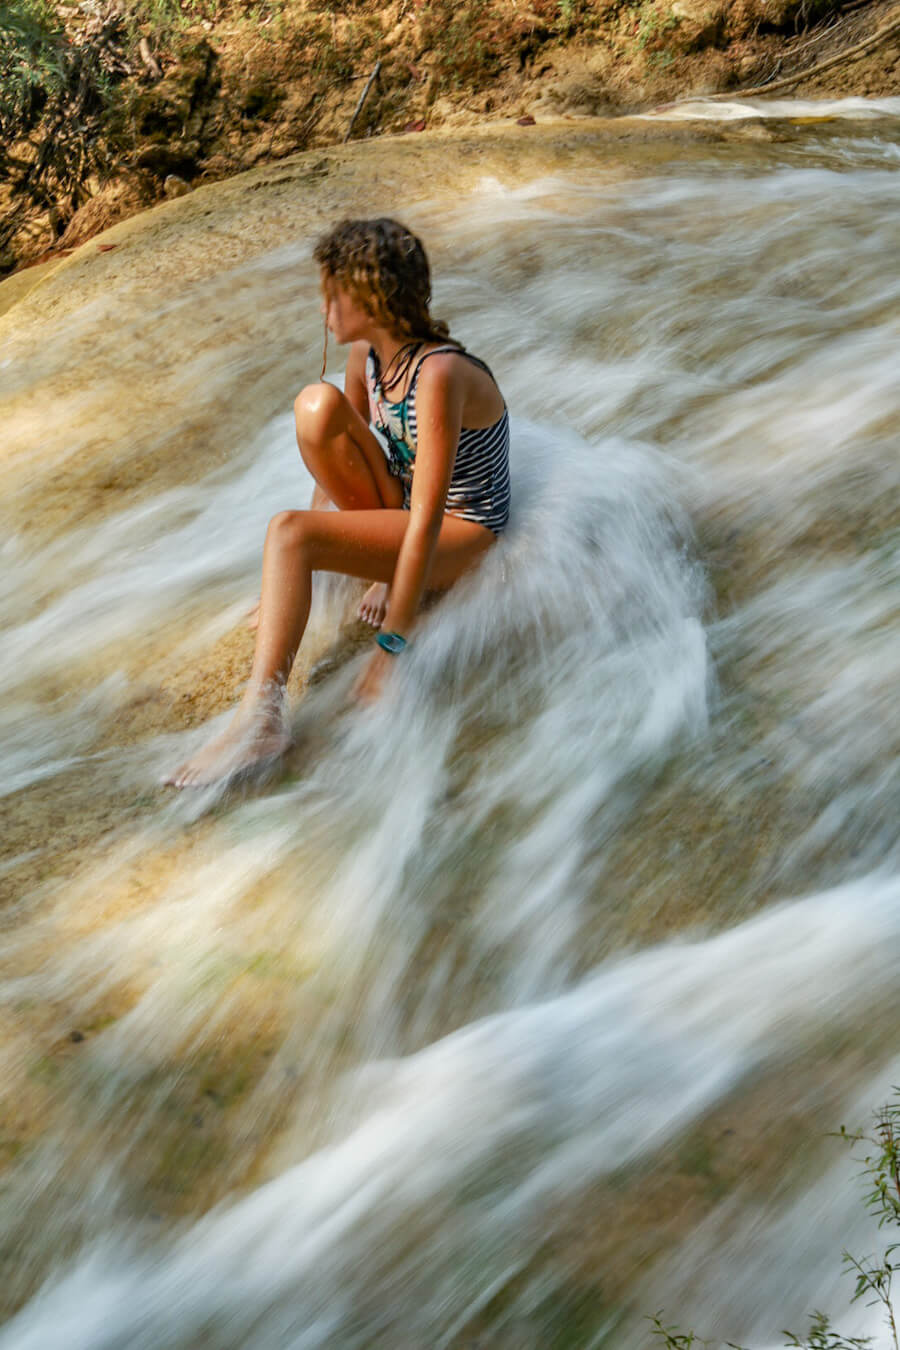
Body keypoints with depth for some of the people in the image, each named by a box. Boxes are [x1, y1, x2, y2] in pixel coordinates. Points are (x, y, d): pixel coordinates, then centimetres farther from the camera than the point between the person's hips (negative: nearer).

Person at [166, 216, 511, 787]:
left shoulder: (439, 374, -28)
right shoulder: (367, 353, -2)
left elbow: (427, 518, -30)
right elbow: (336, 461, 7)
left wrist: (391, 645, -30)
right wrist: (291, 581, 8)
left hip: (459, 533, -8)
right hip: (397, 507, 8)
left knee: (288, 530, -29)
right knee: (317, 404, -14)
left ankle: (261, 720, -30)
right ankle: (391, 566, -7)